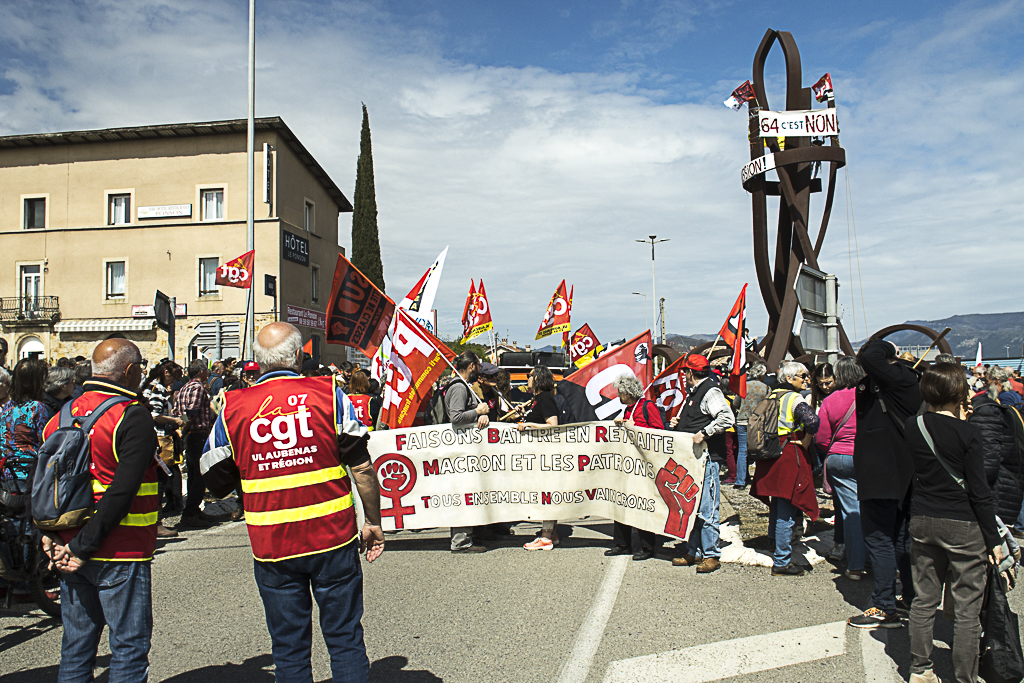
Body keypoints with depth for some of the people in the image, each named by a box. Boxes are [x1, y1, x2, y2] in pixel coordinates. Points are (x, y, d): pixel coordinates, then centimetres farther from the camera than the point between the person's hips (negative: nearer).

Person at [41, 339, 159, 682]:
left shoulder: (62, 415, 7)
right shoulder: (133, 416, -15)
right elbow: (122, 491, -22)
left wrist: (50, 537, 4)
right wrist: (84, 547, -16)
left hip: (70, 552, 7)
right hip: (120, 554, -7)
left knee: (76, 647, 17)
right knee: (129, 648, 4)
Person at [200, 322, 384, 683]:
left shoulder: (233, 408, -1)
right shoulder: (328, 394, -6)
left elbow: (217, 484, 6)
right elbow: (362, 467, -7)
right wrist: (373, 522, 3)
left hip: (271, 546, 1)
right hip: (333, 538, -1)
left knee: (289, 650, 14)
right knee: (345, 640, 11)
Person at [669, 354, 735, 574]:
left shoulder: (710, 392, -11)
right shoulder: (692, 392, 19)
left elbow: (727, 417, -25)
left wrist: (704, 434, -26)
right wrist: (677, 423, 11)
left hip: (707, 458, -10)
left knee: (706, 509, -5)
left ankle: (711, 555, 4)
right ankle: (693, 552, 21)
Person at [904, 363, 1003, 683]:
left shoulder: (913, 426, -2)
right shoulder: (968, 434, -14)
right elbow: (979, 491, -12)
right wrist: (993, 538, -3)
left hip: (922, 521, 5)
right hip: (962, 525, -5)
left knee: (924, 600, 14)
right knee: (967, 608, 6)